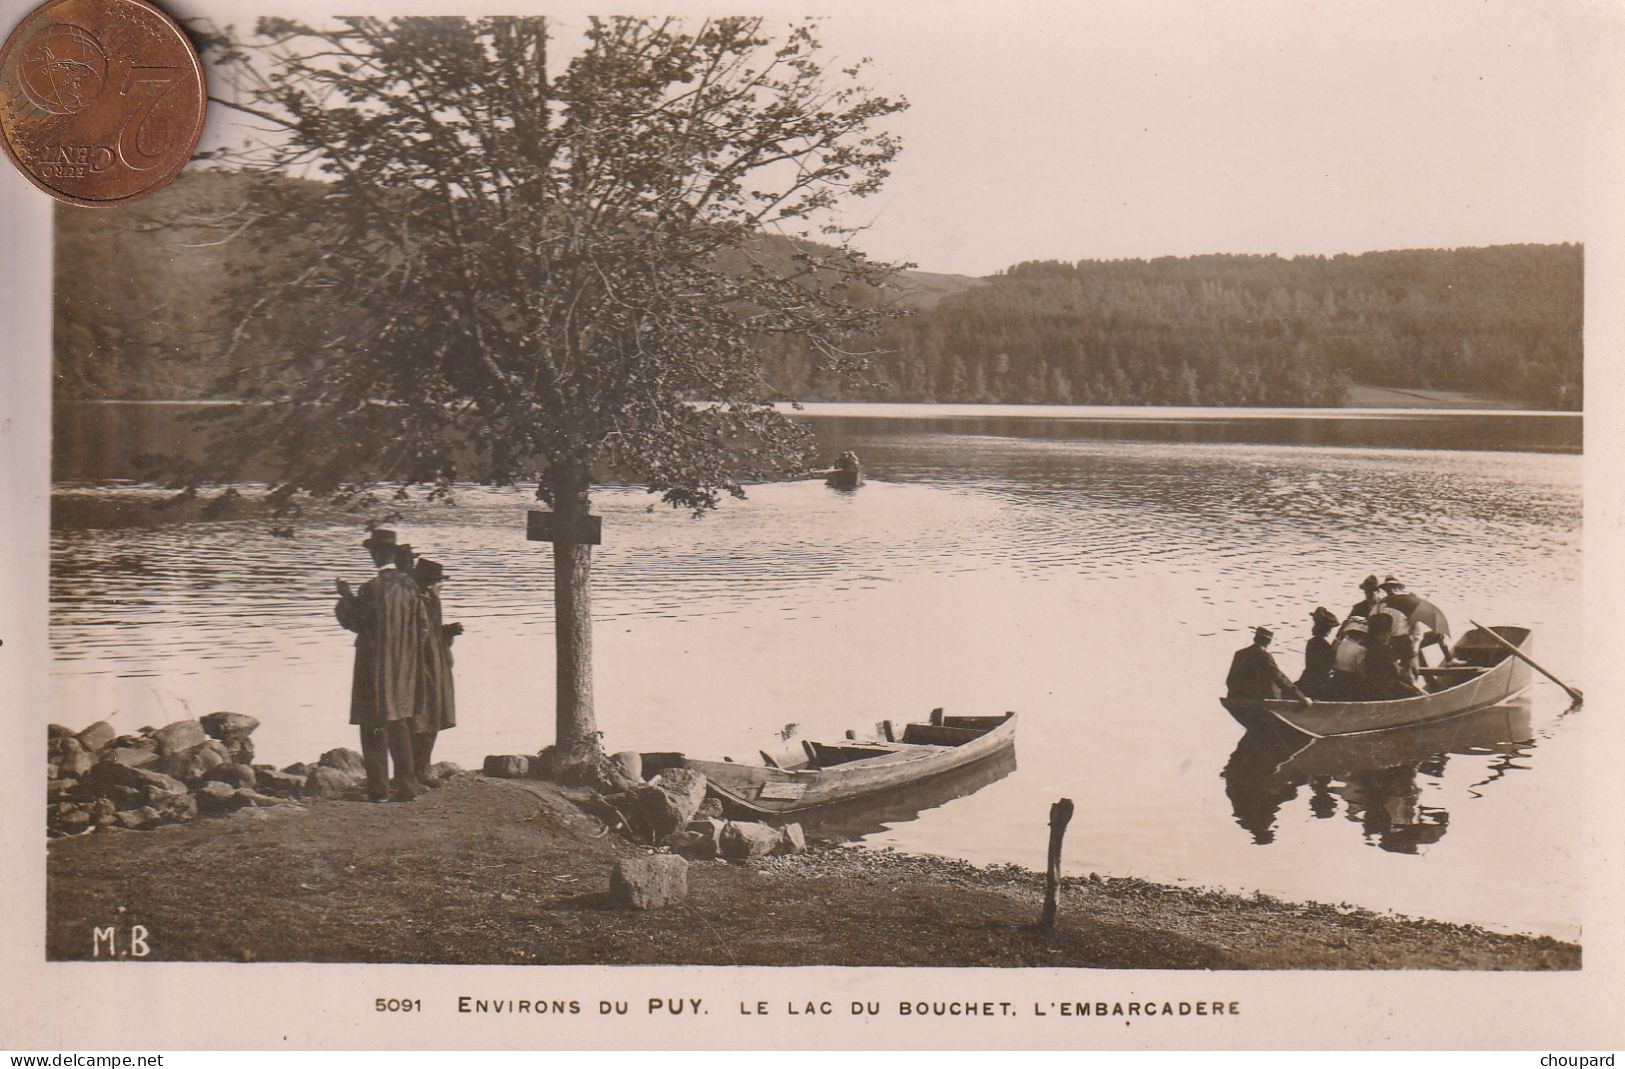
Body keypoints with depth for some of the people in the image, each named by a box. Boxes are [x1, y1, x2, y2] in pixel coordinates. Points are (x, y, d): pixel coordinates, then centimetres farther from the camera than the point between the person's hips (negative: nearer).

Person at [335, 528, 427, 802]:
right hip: (404, 668, 5)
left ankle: (378, 787, 5)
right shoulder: (409, 585, 0)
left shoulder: (372, 588, -16)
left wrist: (346, 597, 4)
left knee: (374, 727, 4)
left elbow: (355, 622, -10)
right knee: (399, 723, 14)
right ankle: (407, 786, 13)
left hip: (376, 667, -5)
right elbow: (422, 621, 4)